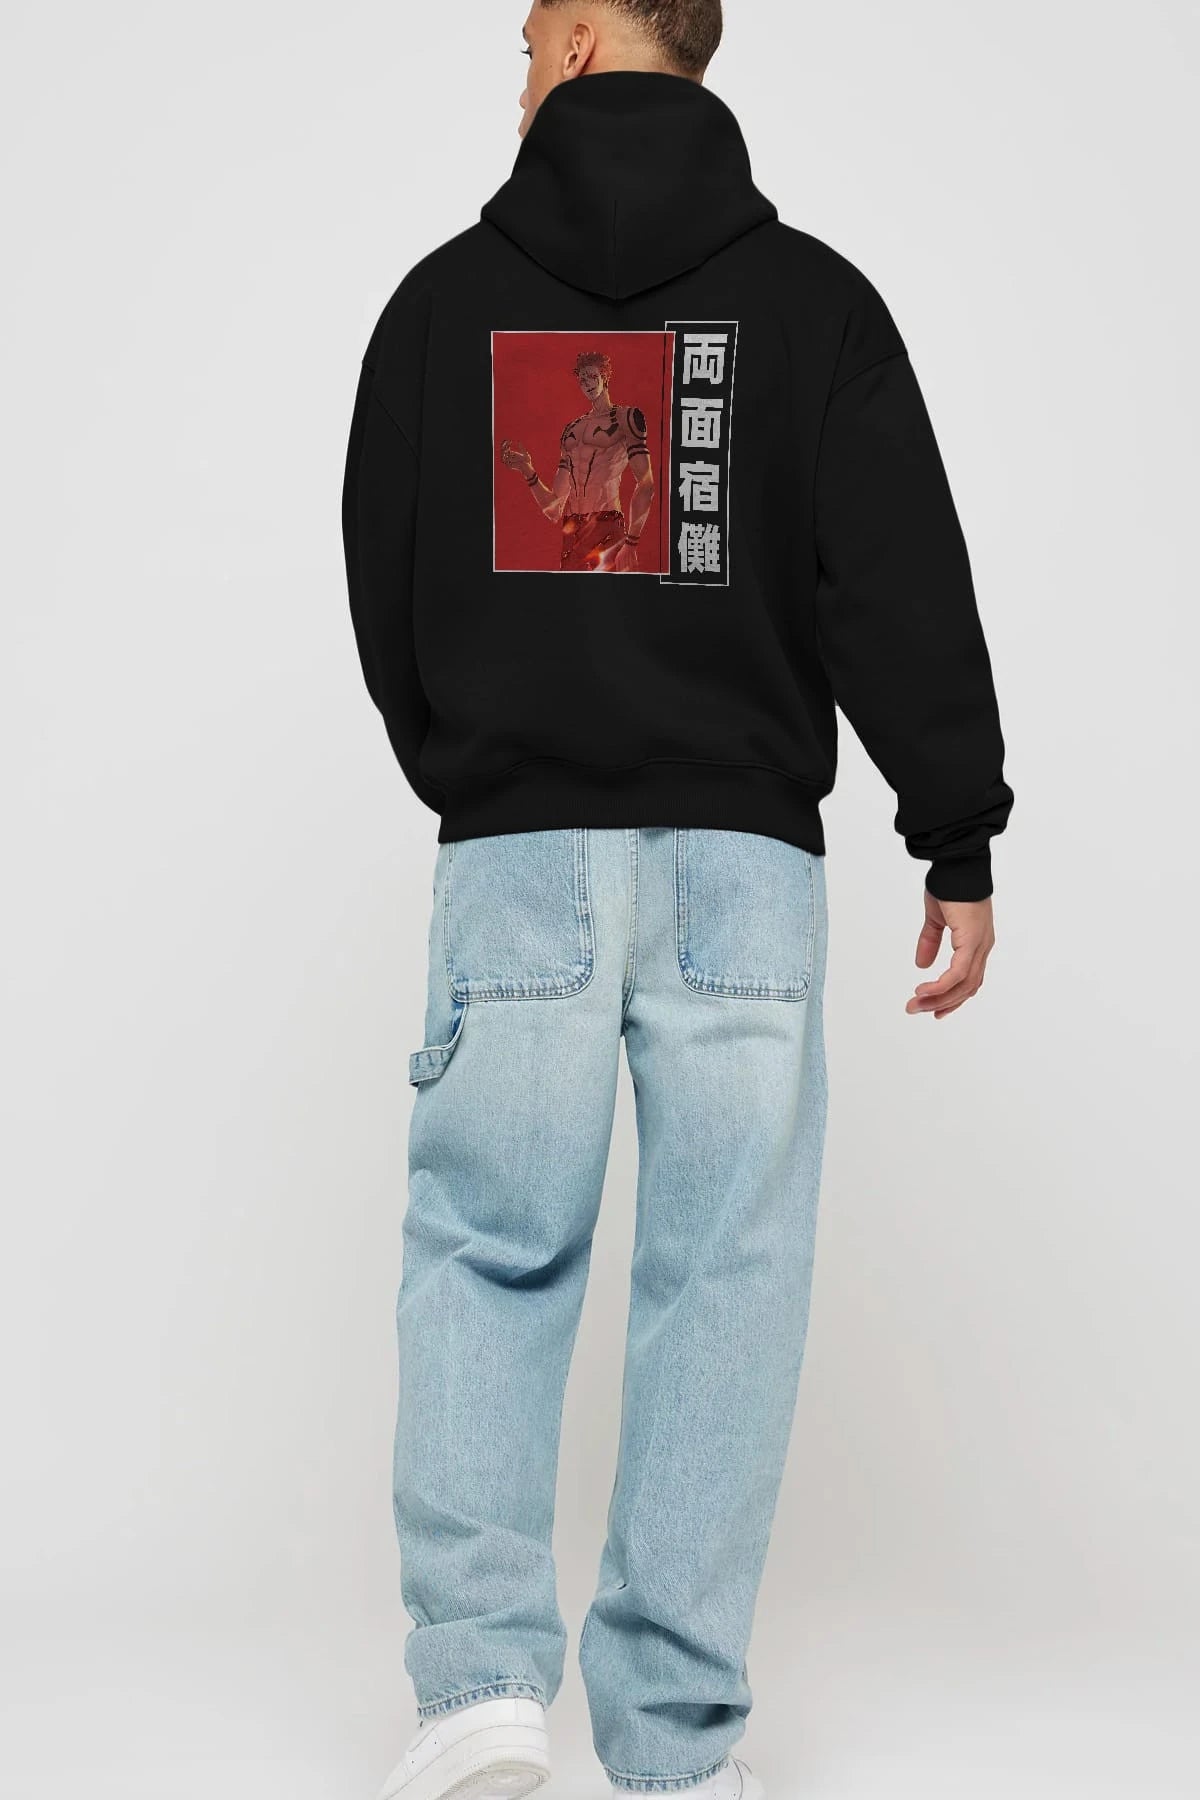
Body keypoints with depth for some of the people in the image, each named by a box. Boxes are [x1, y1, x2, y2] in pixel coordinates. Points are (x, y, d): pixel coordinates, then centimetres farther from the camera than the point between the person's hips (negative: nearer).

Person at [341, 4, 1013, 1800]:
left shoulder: (446, 296, 6)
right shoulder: (814, 296, 4)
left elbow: (383, 586, 11)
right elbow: (906, 586, -3)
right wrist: (961, 846, 2)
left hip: (514, 851, 0)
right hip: (743, 857, 0)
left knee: (486, 1252, 8)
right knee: (723, 1277, 3)